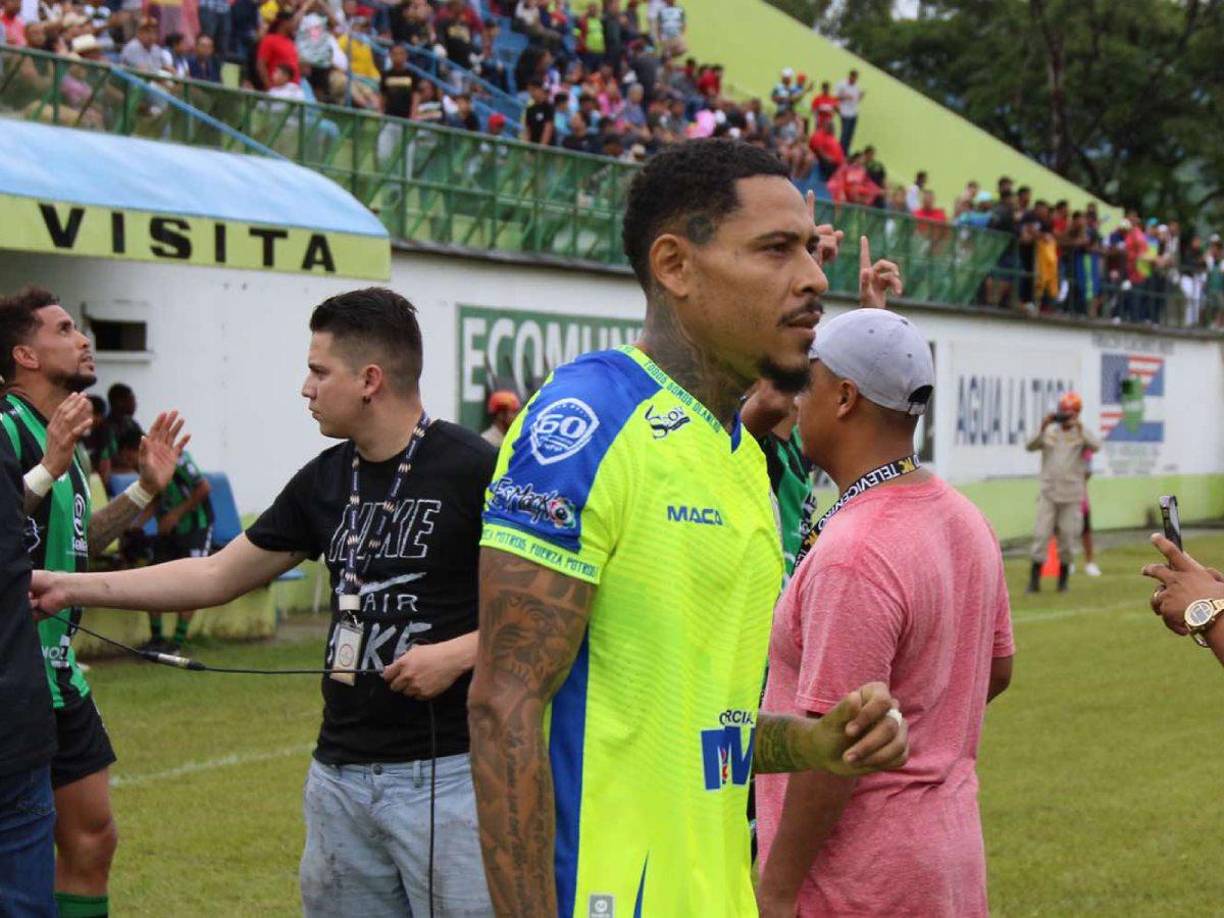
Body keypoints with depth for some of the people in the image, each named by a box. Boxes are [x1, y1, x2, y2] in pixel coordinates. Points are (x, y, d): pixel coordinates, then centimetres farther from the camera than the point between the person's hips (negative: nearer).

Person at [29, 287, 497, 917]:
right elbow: (218, 576, 17)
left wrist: (459, 653, -20)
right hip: (340, 772, 7)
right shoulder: (325, 479, 10)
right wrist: (71, 587, 15)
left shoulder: (473, 471, -10)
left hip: (444, 771, -7)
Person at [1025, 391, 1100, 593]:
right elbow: (1030, 447, -9)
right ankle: (1034, 581, -1)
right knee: (1041, 535, -4)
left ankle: (1063, 581, 16)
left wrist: (1080, 428, -31)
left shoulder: (1082, 433, 0)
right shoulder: (1049, 432, 5)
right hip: (1048, 493, 1)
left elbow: (1096, 446, -20)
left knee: (1067, 538, 3)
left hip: (1071, 496, -1)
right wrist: (1042, 429, -24)